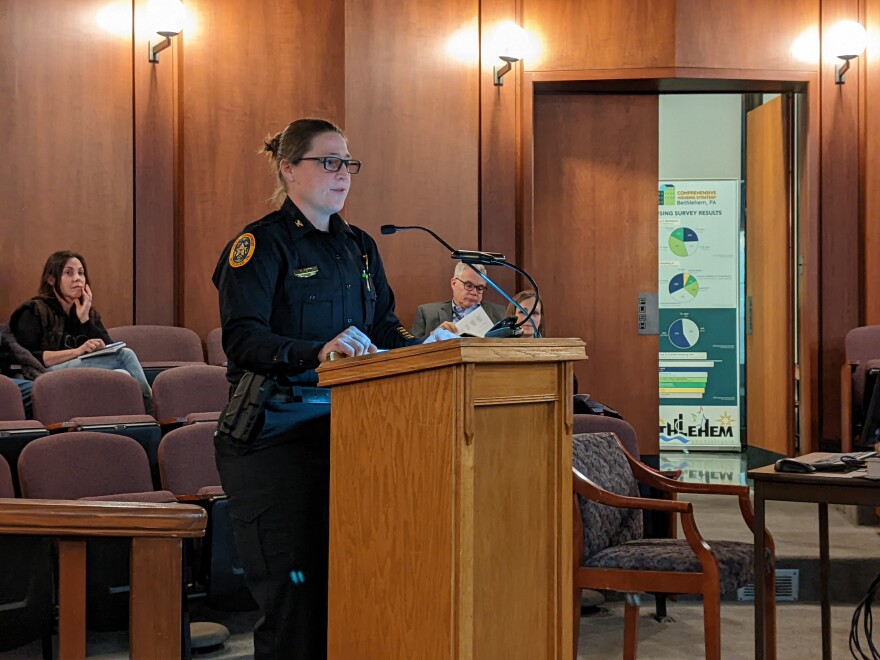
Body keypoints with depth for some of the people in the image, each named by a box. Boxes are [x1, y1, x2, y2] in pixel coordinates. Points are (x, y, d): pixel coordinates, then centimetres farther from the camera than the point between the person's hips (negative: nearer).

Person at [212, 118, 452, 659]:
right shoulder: (262, 244, -5)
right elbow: (243, 339, -17)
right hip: (276, 429, -6)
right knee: (294, 589, -6)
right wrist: (317, 351, -32)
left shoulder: (359, 247, 17)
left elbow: (384, 329, 16)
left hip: (346, 427, 6)